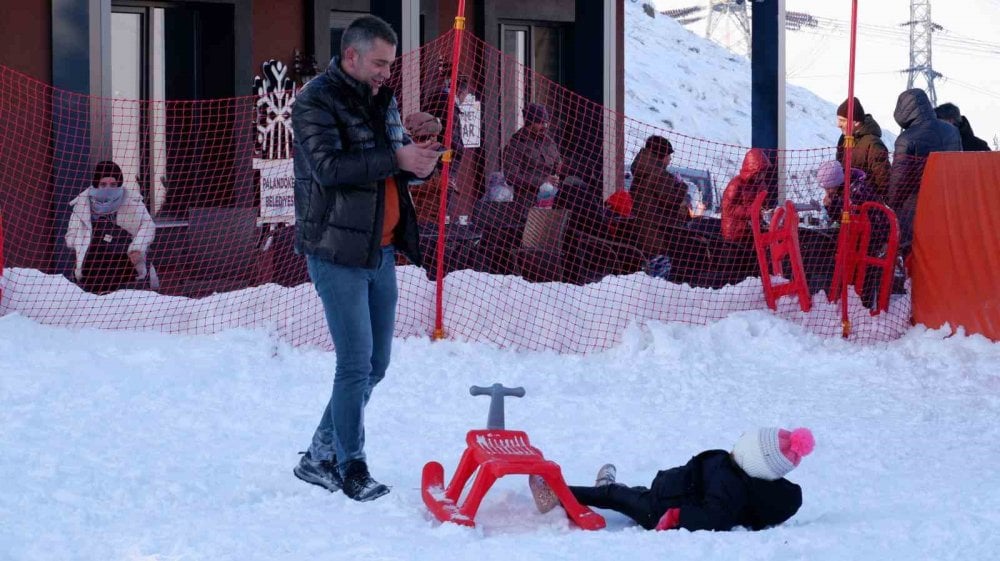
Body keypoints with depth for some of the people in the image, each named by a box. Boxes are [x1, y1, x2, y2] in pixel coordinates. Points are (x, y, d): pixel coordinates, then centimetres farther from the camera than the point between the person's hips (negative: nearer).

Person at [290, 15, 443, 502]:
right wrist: (395, 159, -25)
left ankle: (320, 459, 22)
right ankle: (351, 469, 4)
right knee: (356, 364, -7)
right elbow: (329, 167, -22)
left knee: (375, 363, 11)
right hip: (337, 252, -8)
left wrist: (419, 161, -4)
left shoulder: (382, 100, 14)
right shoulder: (315, 101, -10)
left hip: (381, 250, 8)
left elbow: (396, 161, 19)